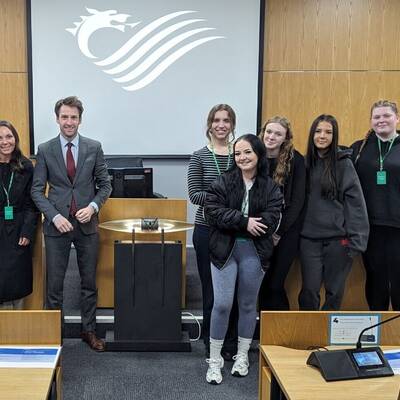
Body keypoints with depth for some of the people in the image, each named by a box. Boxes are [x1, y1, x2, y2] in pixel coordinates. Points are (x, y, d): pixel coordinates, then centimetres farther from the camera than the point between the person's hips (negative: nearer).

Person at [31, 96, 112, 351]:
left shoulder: (94, 148, 1)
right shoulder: (45, 150, 0)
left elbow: (105, 184, 5)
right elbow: (37, 190, 0)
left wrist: (93, 206, -11)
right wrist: (55, 216, -13)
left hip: (87, 224, 1)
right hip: (57, 226, -1)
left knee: (89, 282, 11)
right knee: (54, 284, 5)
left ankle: (89, 330, 25)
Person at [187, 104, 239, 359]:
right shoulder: (200, 157, 1)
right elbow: (194, 195, -6)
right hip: (208, 230, -1)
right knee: (211, 288, 6)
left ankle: (231, 344, 21)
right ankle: (211, 344, 22)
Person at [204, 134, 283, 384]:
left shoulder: (271, 187, 1)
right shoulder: (223, 182, 0)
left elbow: (270, 222, -10)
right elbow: (212, 210, -11)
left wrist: (232, 223, -12)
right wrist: (244, 222, -19)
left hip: (254, 252, 1)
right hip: (224, 250, -1)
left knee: (248, 305, 13)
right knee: (222, 305, -2)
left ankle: (242, 356, 29)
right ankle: (215, 360, 12)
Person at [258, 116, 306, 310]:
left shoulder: (295, 160, -4)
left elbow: (297, 200, -5)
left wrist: (279, 231, -8)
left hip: (286, 233, -2)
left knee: (274, 285, -4)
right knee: (262, 284, 4)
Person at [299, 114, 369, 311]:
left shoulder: (343, 164, -3)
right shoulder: (306, 163, 8)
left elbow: (355, 202, -7)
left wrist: (356, 239, -12)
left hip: (338, 237, -2)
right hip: (309, 237, 2)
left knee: (335, 291, 8)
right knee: (310, 289, 2)